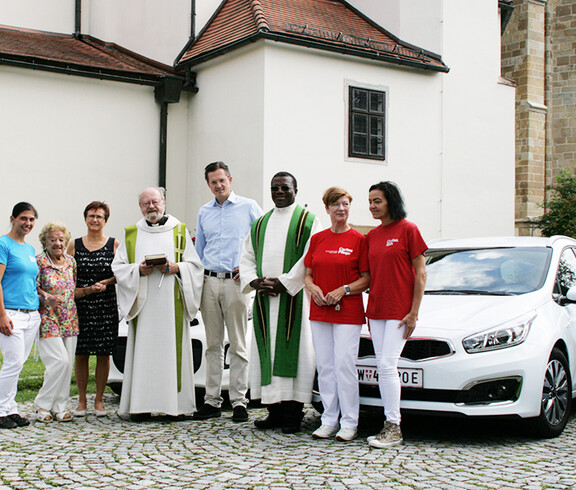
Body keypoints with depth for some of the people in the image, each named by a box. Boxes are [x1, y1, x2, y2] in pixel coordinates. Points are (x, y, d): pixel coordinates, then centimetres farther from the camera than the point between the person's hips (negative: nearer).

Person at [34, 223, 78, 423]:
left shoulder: (71, 261, 11)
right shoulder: (39, 261, -6)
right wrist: (48, 298, -23)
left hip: (69, 320, 6)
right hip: (48, 319, -6)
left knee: (68, 364, 4)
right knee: (60, 361, -14)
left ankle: (59, 406, 15)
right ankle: (42, 405, 2)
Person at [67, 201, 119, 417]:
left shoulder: (114, 244, 5)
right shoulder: (74, 245, 8)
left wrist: (105, 283, -13)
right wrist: (86, 290, -9)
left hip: (106, 307, -1)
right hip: (80, 308, 1)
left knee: (103, 354, 1)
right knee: (81, 354, 3)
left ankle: (99, 400, 13)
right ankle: (82, 400, 14)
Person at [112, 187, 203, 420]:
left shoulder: (180, 230, 11)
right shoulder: (131, 234, 14)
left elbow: (195, 265, 8)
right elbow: (118, 266, 9)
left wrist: (176, 267, -11)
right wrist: (138, 270, -9)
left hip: (172, 303, -1)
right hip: (143, 304, 1)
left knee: (172, 349, -3)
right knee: (143, 350, -3)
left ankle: (176, 404, 1)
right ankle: (140, 405, 0)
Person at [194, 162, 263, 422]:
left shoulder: (248, 207, 3)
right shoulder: (204, 212, 16)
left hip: (235, 282, -4)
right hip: (209, 282, 4)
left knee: (238, 345, -2)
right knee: (213, 345, 7)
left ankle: (239, 401, 2)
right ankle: (212, 401, 12)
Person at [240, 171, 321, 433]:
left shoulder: (308, 220, 3)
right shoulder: (260, 224, 18)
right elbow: (246, 258, 15)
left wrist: (284, 282, -14)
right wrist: (254, 281, -4)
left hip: (294, 298, -5)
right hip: (264, 299, 5)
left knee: (292, 351, -5)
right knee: (267, 352, 4)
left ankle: (292, 414, -1)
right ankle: (274, 411, 10)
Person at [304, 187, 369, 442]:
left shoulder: (359, 239, -2)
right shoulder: (317, 239, 11)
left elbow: (367, 279, -2)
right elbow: (308, 274, 15)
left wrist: (343, 290, -15)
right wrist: (313, 288, -5)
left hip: (348, 312, -4)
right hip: (319, 312, 4)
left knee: (344, 365, -7)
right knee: (324, 366, 6)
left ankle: (349, 423, 4)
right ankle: (329, 420, 16)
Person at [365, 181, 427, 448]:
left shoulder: (408, 229, -5)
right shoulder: (372, 236, 13)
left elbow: (420, 273, -7)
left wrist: (414, 312, -12)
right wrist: (370, 311, 13)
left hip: (400, 311, -7)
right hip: (376, 310, 7)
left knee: (387, 365, -11)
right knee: (382, 367, 7)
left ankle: (394, 428, -4)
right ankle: (390, 425, 14)